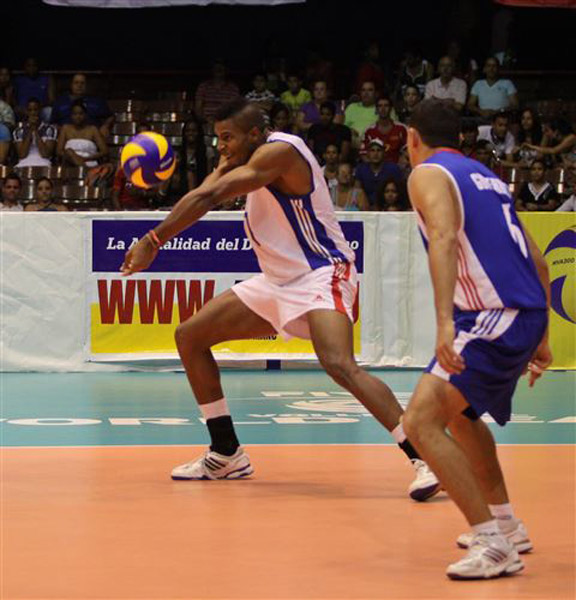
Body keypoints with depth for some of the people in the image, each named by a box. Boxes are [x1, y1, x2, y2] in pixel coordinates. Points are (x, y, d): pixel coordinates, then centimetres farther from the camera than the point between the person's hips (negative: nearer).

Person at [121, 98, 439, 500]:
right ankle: (227, 455, 15)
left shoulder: (278, 151, -18)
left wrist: (153, 242, -26)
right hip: (278, 281, 10)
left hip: (320, 274, -10)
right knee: (190, 336, 9)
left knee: (339, 364, -33)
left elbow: (209, 196, -26)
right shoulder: (257, 160, 12)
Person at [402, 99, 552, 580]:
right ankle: (506, 525, 36)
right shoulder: (487, 177, 24)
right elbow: (537, 262, 24)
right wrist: (540, 338, 29)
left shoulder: (429, 174, -2)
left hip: (494, 317, -9)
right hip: (526, 315, 9)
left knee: (421, 421, -14)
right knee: (458, 411, 30)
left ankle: (494, 545, -20)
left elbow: (444, 238, -22)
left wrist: (444, 320, -33)